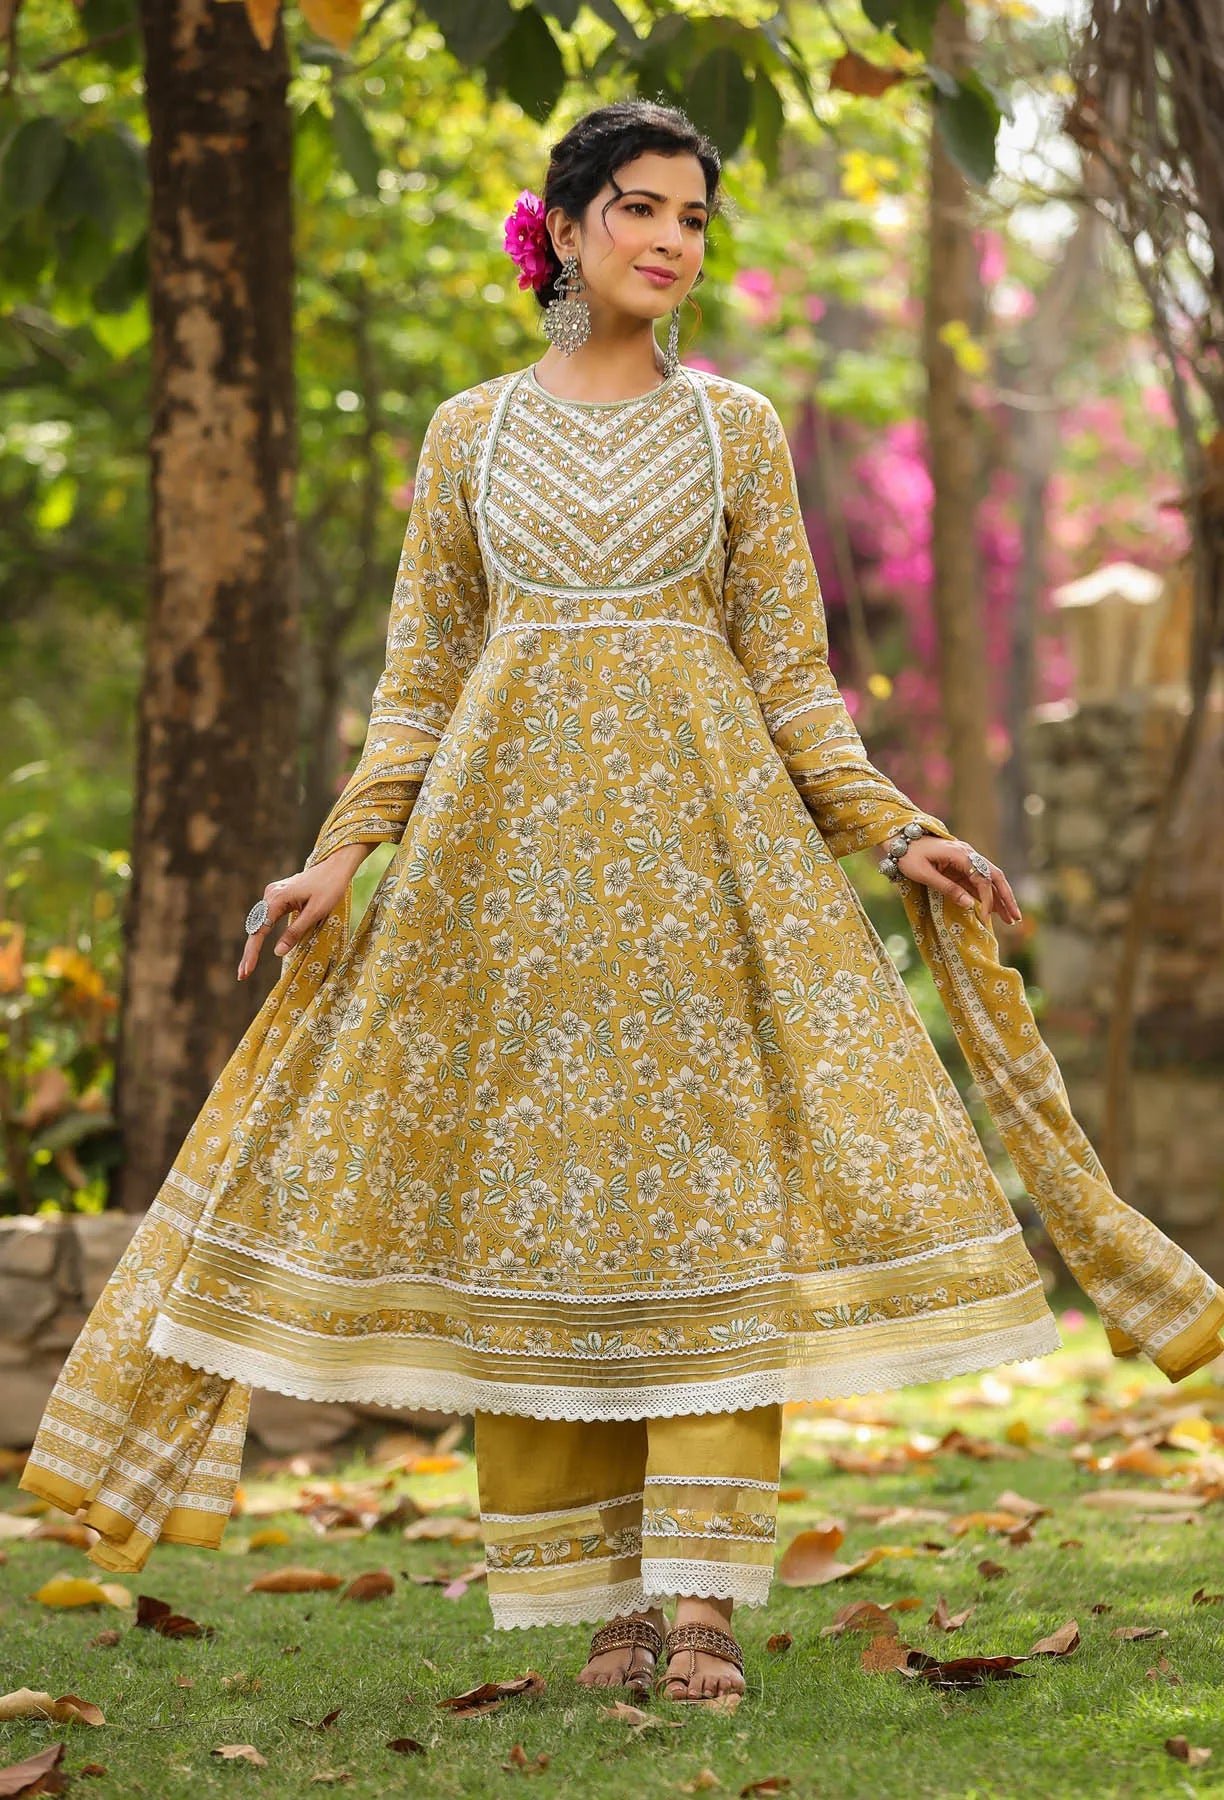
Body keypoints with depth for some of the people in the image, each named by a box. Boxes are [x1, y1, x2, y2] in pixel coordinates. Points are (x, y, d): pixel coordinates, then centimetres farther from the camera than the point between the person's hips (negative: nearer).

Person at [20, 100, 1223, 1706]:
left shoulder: (736, 426, 9)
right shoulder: (472, 431, 10)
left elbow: (791, 673, 9)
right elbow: (421, 678, 11)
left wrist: (894, 831, -1)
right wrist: (340, 858, 3)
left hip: (705, 825, 0)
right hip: (509, 833, 1)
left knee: (713, 1178, -9)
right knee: (526, 1188, -3)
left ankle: (699, 1592, -8)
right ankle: (601, 1602, 4)